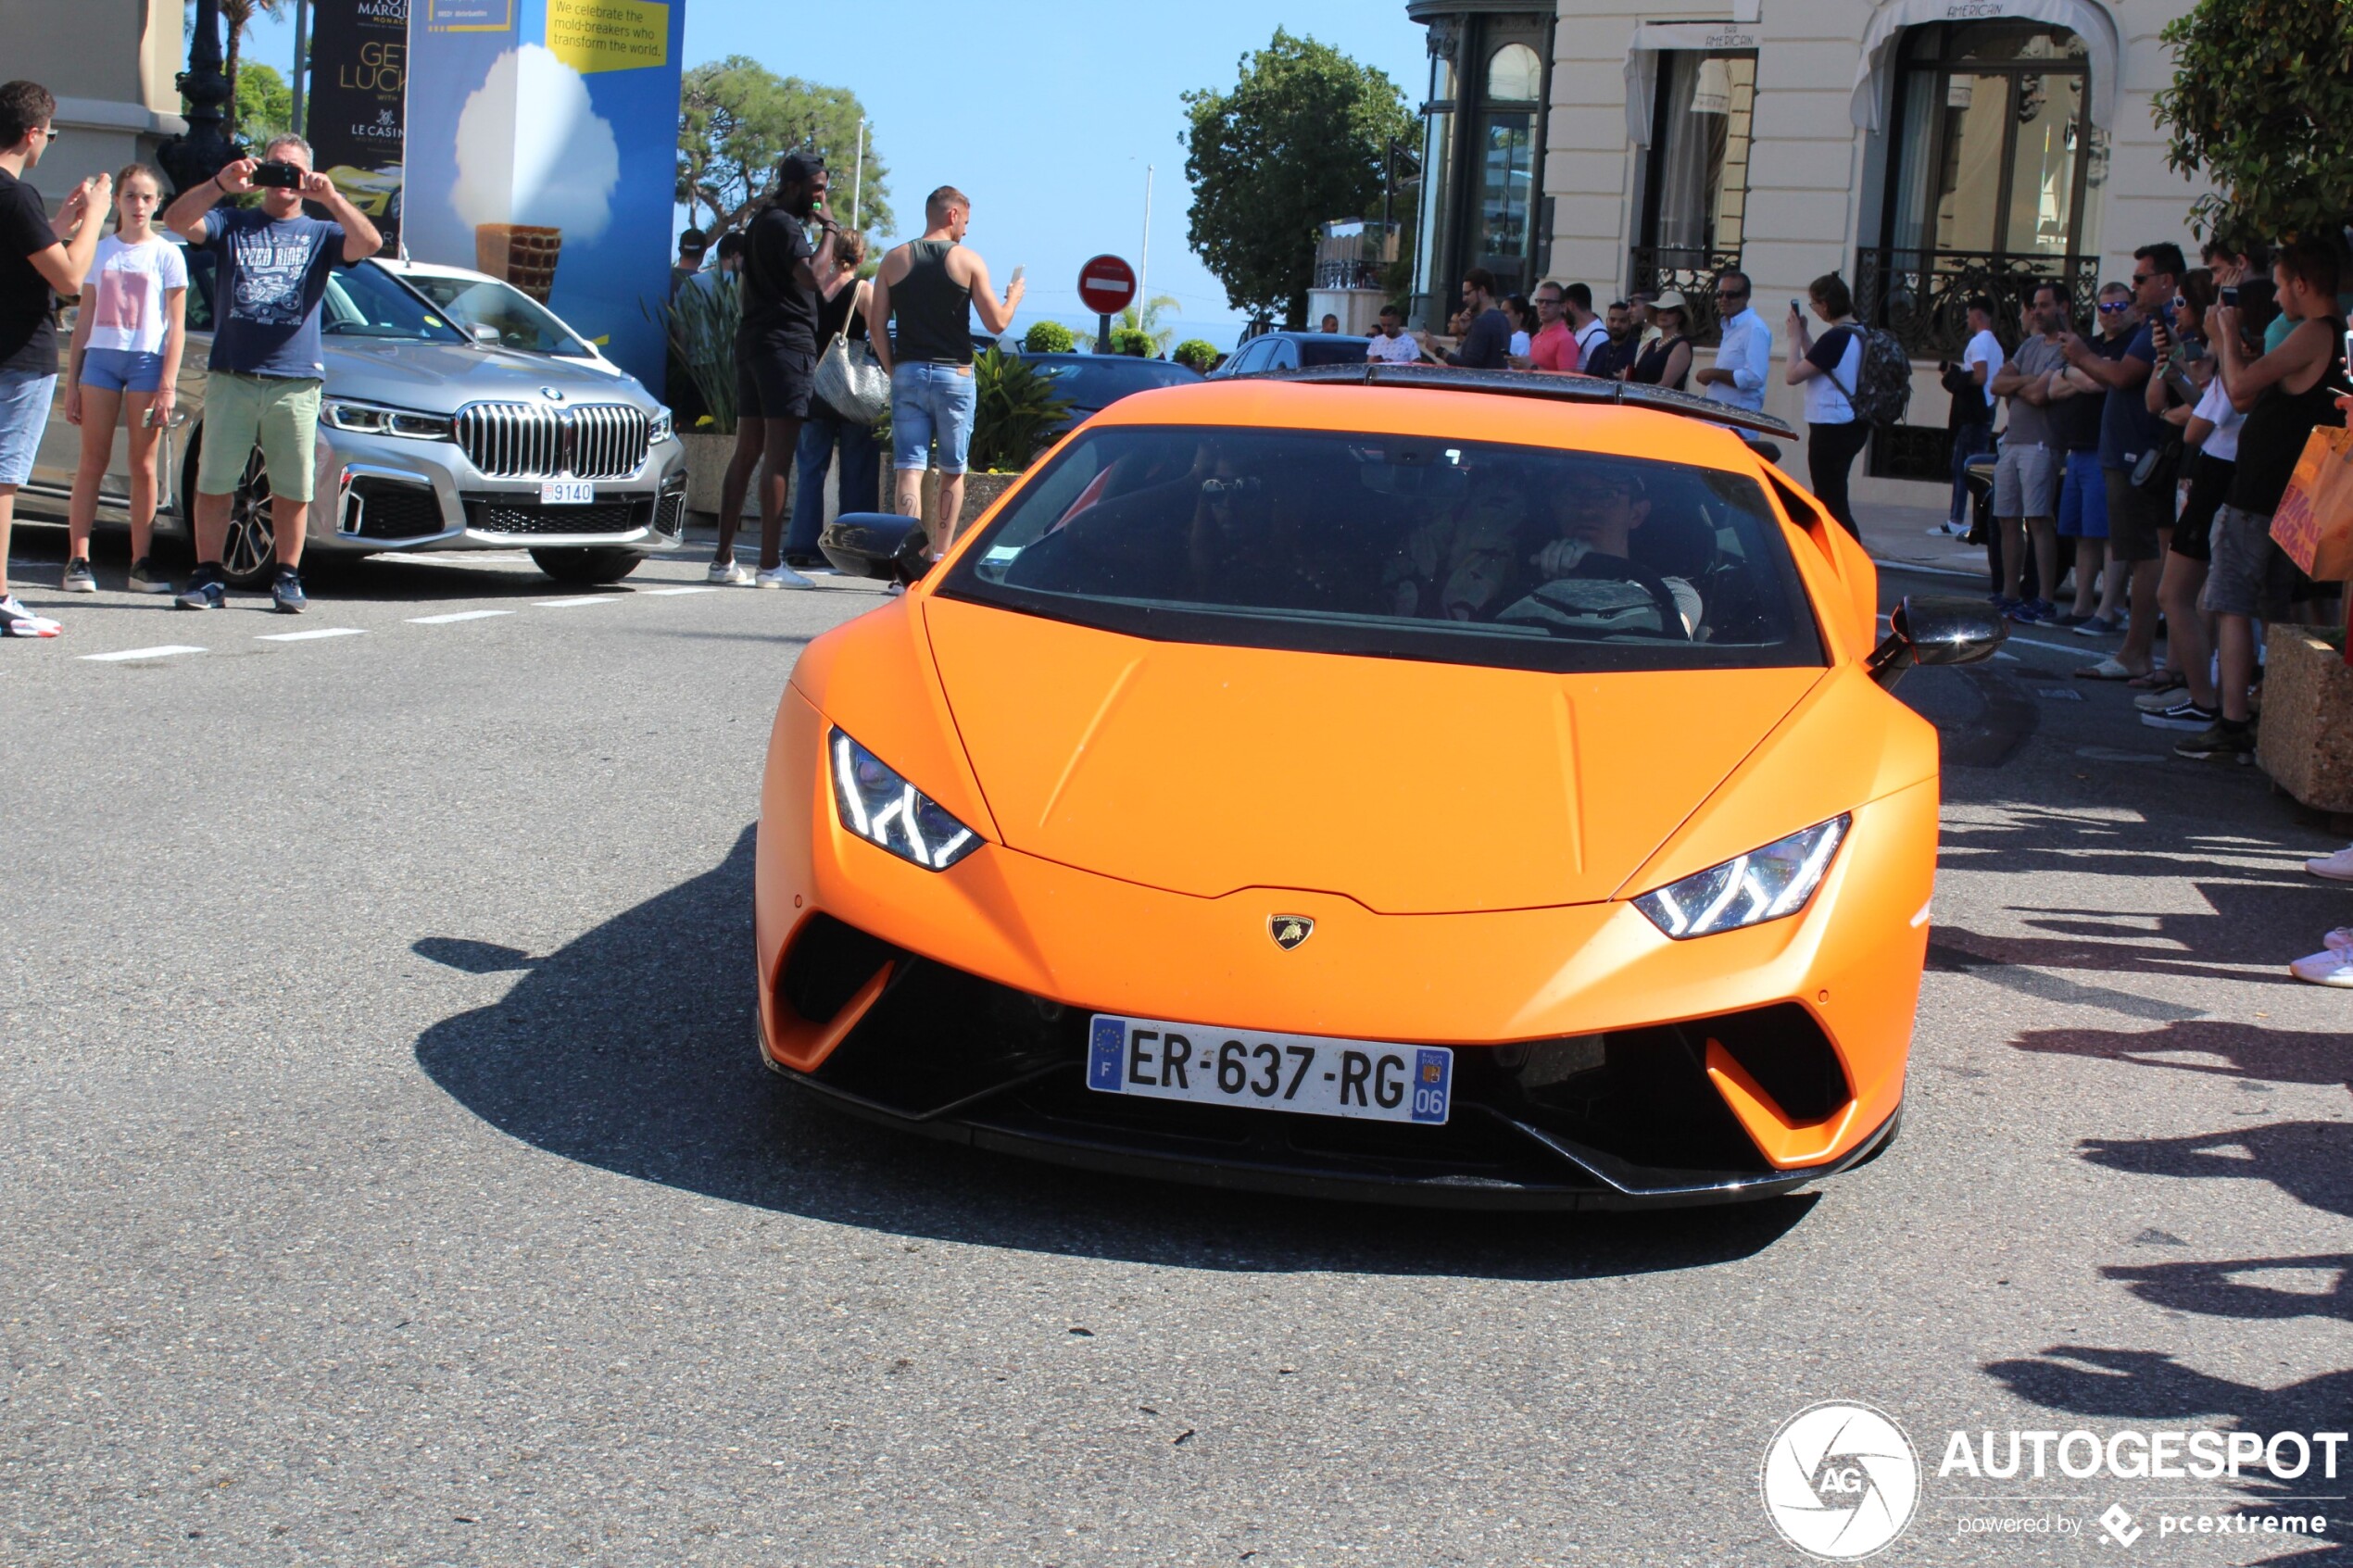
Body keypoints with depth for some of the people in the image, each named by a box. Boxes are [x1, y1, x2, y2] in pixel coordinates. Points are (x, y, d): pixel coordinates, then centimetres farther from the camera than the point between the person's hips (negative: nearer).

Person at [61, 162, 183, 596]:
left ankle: (141, 562, 3)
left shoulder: (166, 254, 5)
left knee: (143, 465, -1)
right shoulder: (101, 252, 12)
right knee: (93, 461, -1)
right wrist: (72, 381, 8)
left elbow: (176, 326, 1)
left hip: (147, 361, -2)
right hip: (100, 357, 2)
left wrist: (167, 386, -7)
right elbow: (84, 320, 14)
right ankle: (78, 560, -2)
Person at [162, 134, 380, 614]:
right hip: (231, 377, 0)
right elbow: (176, 220, -4)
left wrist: (330, 197, -19)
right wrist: (221, 184, -17)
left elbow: (369, 244, -7)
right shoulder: (231, 225, 13)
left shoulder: (320, 234, 13)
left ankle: (287, 579, 13)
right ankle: (208, 577, 7)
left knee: (292, 489, 3)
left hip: (295, 381, 0)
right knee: (214, 484, 0)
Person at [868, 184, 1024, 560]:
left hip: (907, 373, 2)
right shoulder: (968, 260, -2)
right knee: (952, 472, 11)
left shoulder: (894, 260, 6)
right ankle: (941, 557, 11)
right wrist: (1014, 297, 16)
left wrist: (893, 370, 11)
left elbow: (876, 324, 4)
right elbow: (996, 322, -3)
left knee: (910, 469, -2)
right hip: (954, 375, -2)